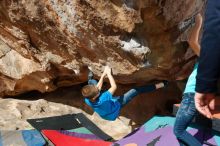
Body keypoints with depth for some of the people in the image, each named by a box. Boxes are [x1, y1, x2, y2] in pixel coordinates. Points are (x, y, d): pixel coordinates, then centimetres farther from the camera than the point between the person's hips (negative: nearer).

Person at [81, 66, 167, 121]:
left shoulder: (87, 100, -30)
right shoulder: (102, 100, -50)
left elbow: (97, 88, -12)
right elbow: (114, 86, -38)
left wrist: (103, 75, -12)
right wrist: (108, 73, -31)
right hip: (116, 104, -5)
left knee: (93, 82, 14)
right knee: (135, 91, -8)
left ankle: (90, 79, 52)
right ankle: (158, 86, 0)